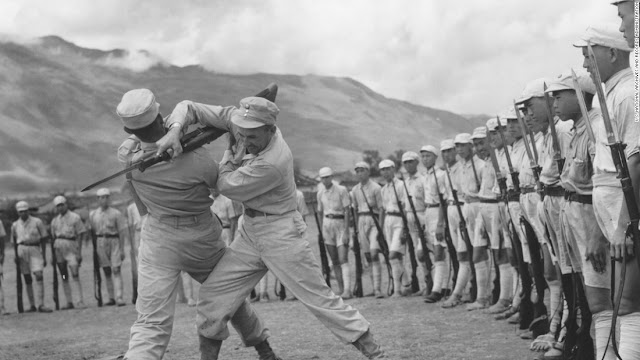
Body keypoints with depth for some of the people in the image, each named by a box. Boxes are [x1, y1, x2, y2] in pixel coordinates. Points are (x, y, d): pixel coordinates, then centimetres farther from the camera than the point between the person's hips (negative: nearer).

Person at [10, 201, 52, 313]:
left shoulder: (37, 222, 2)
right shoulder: (15, 225, 11)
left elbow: (43, 240, 5)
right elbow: (14, 242, 17)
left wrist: (44, 257, 2)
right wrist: (15, 256, 4)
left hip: (35, 250, -3)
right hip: (22, 251, 3)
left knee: (39, 276, -15)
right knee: (27, 279, 4)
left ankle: (41, 304, -19)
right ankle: (32, 305, 10)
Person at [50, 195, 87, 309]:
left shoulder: (75, 217, 1)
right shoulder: (55, 220, 15)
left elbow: (80, 235, -2)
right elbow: (53, 237, 18)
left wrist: (79, 252, -8)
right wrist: (53, 255, 12)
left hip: (71, 245, -5)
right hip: (58, 248, 5)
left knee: (75, 275, -13)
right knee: (64, 277, 5)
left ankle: (80, 301, -12)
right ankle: (69, 302, 8)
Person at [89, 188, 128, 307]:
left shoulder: (116, 213, -1)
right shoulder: (93, 214, 10)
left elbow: (122, 231, -1)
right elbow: (92, 232, 15)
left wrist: (122, 249, -5)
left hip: (114, 241, -3)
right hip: (100, 243, 3)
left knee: (116, 270, -11)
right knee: (106, 271, 6)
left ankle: (119, 297, -16)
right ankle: (111, 298, 11)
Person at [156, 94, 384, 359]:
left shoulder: (273, 163, -29)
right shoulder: (239, 118, -9)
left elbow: (227, 186, -17)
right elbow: (190, 108, -6)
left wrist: (232, 150, -5)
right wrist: (175, 130, -25)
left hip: (280, 232, -7)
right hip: (249, 230, 7)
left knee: (319, 297, -4)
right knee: (212, 296, 2)